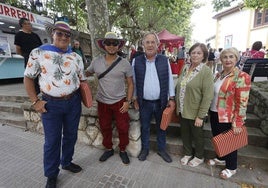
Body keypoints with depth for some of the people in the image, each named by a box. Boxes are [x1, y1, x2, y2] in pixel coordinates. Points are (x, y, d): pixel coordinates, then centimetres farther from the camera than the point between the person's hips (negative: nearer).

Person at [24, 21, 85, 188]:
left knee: (71, 135, 16)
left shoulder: (76, 57, 5)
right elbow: (28, 78, 1)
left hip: (73, 102, 3)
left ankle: (67, 162, 42)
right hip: (51, 104, -3)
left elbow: (81, 80, 9)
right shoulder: (38, 53, -3)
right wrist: (35, 101, -5)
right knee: (52, 140, 9)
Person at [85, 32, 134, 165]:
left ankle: (122, 150, 32)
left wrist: (128, 101, -9)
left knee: (123, 128, 6)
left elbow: (130, 84, -3)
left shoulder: (125, 63, -8)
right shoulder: (96, 62, -2)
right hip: (102, 102, 2)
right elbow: (86, 73, 15)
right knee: (105, 128, 16)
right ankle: (108, 149, 40)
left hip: (120, 102, -2)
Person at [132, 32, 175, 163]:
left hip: (161, 102, 1)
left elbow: (170, 80, 2)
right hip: (144, 102, 0)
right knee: (144, 127, 16)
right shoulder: (136, 61, -3)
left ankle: (161, 149, 39)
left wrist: (171, 98, 0)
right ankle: (145, 149, 39)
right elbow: (134, 82, 1)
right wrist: (135, 99, 2)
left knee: (161, 127, 17)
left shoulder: (165, 60, -2)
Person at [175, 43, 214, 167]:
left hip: (195, 112, -5)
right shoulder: (185, 68, 3)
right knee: (185, 134, 20)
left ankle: (199, 157, 42)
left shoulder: (206, 71, -14)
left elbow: (208, 96, -17)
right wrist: (177, 106, 10)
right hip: (183, 110, 5)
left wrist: (200, 116, -17)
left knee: (197, 136, 16)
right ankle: (187, 153, 45)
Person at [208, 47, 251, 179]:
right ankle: (221, 158, 47)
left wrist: (237, 123, -18)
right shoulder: (219, 75, 6)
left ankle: (231, 167, 36)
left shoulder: (242, 77, -16)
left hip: (228, 118, -6)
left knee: (229, 142, 13)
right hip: (214, 114, 7)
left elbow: (242, 103, -18)